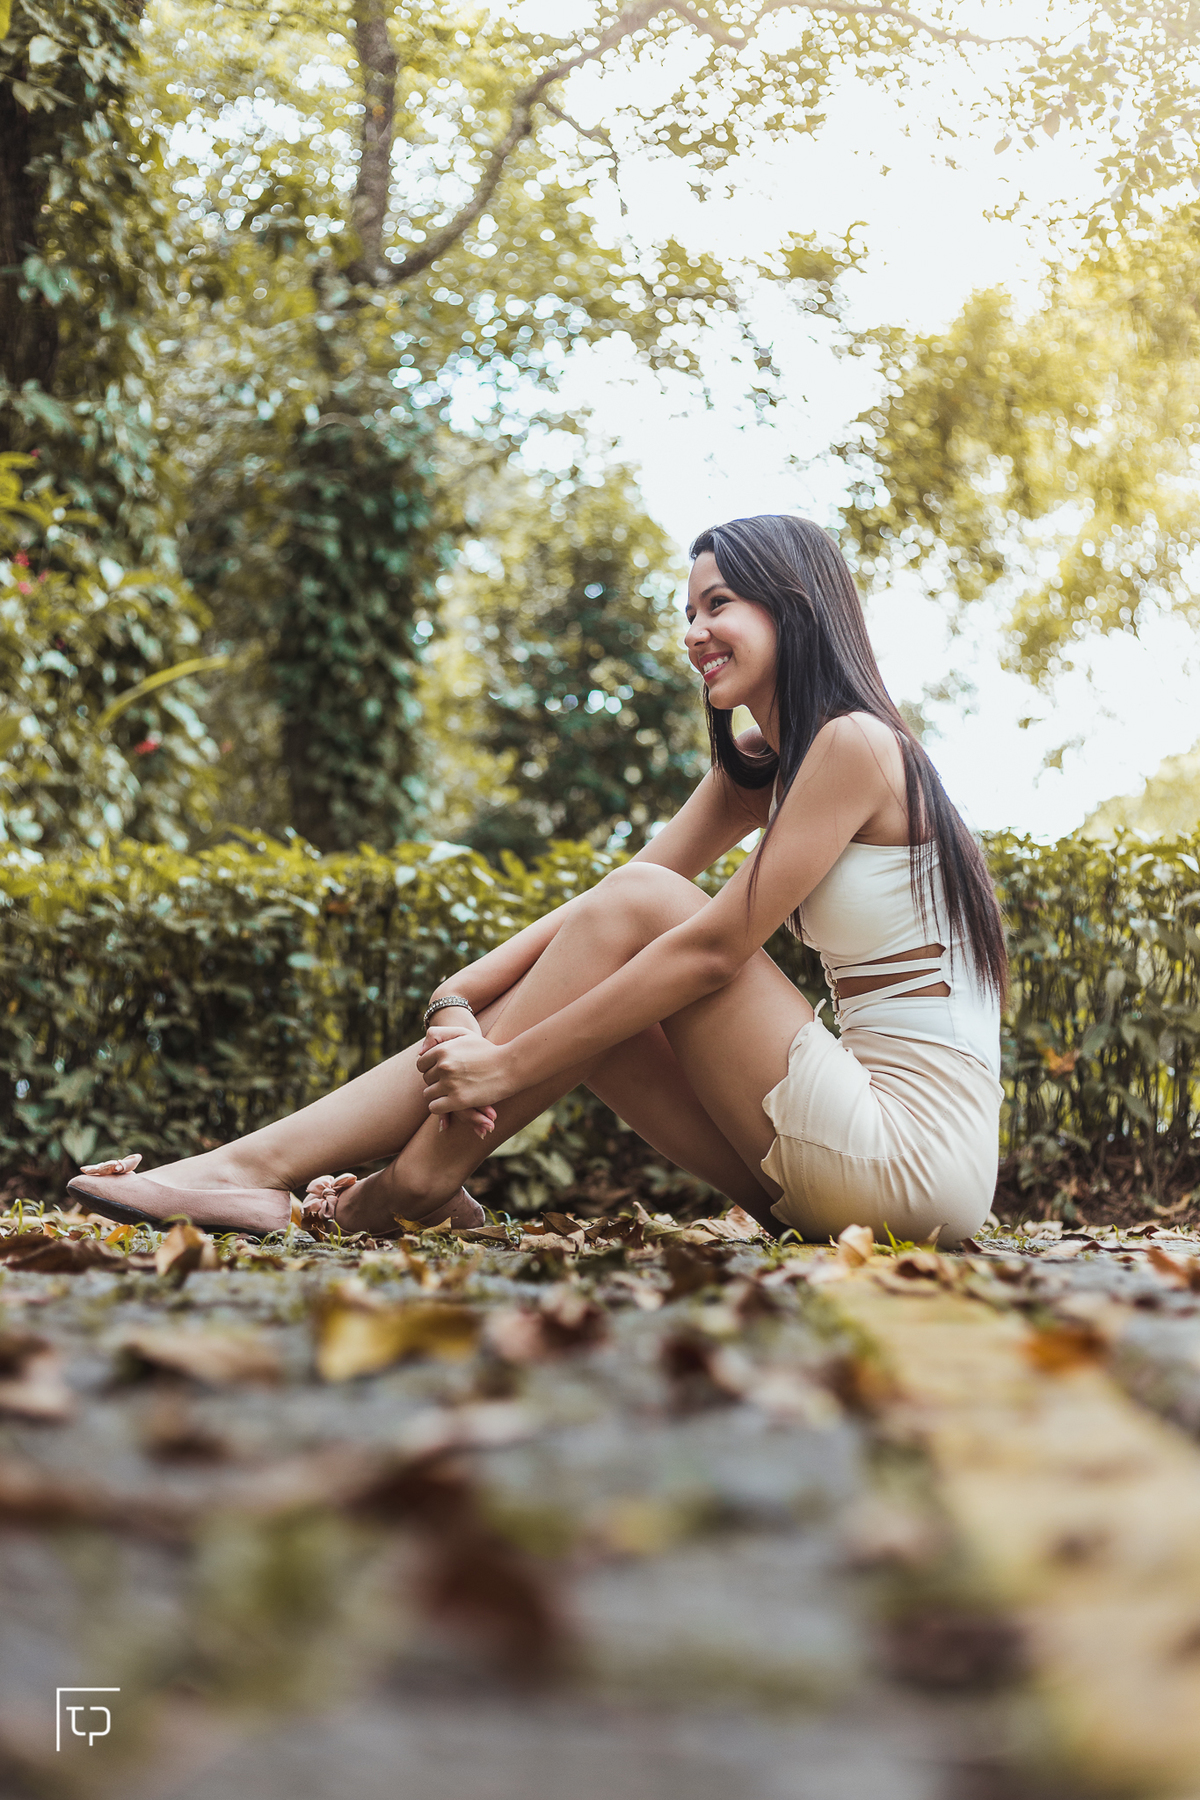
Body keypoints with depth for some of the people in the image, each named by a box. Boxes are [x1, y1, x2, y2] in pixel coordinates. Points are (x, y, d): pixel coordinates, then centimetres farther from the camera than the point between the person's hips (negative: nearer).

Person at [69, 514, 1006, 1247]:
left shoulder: (854, 743, -12)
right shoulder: (754, 770, 16)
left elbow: (712, 947, -18)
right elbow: (608, 899, 6)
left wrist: (510, 1064, -17)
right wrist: (458, 1002, -9)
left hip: (918, 1150, -8)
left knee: (637, 913, -14)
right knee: (583, 1001, -2)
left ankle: (426, 1175, -9)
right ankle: (264, 1164, -6)